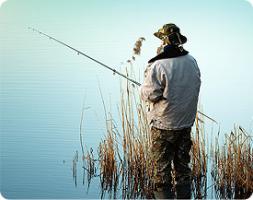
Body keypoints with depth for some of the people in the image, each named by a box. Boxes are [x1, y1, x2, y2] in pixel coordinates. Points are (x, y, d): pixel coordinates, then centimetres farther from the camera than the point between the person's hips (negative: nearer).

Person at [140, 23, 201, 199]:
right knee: (183, 165, 16)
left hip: (164, 126, -6)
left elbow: (149, 94, -16)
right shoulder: (192, 62, 1)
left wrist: (147, 78, 3)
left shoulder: (158, 66, -20)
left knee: (162, 167, 5)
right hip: (186, 123, 6)